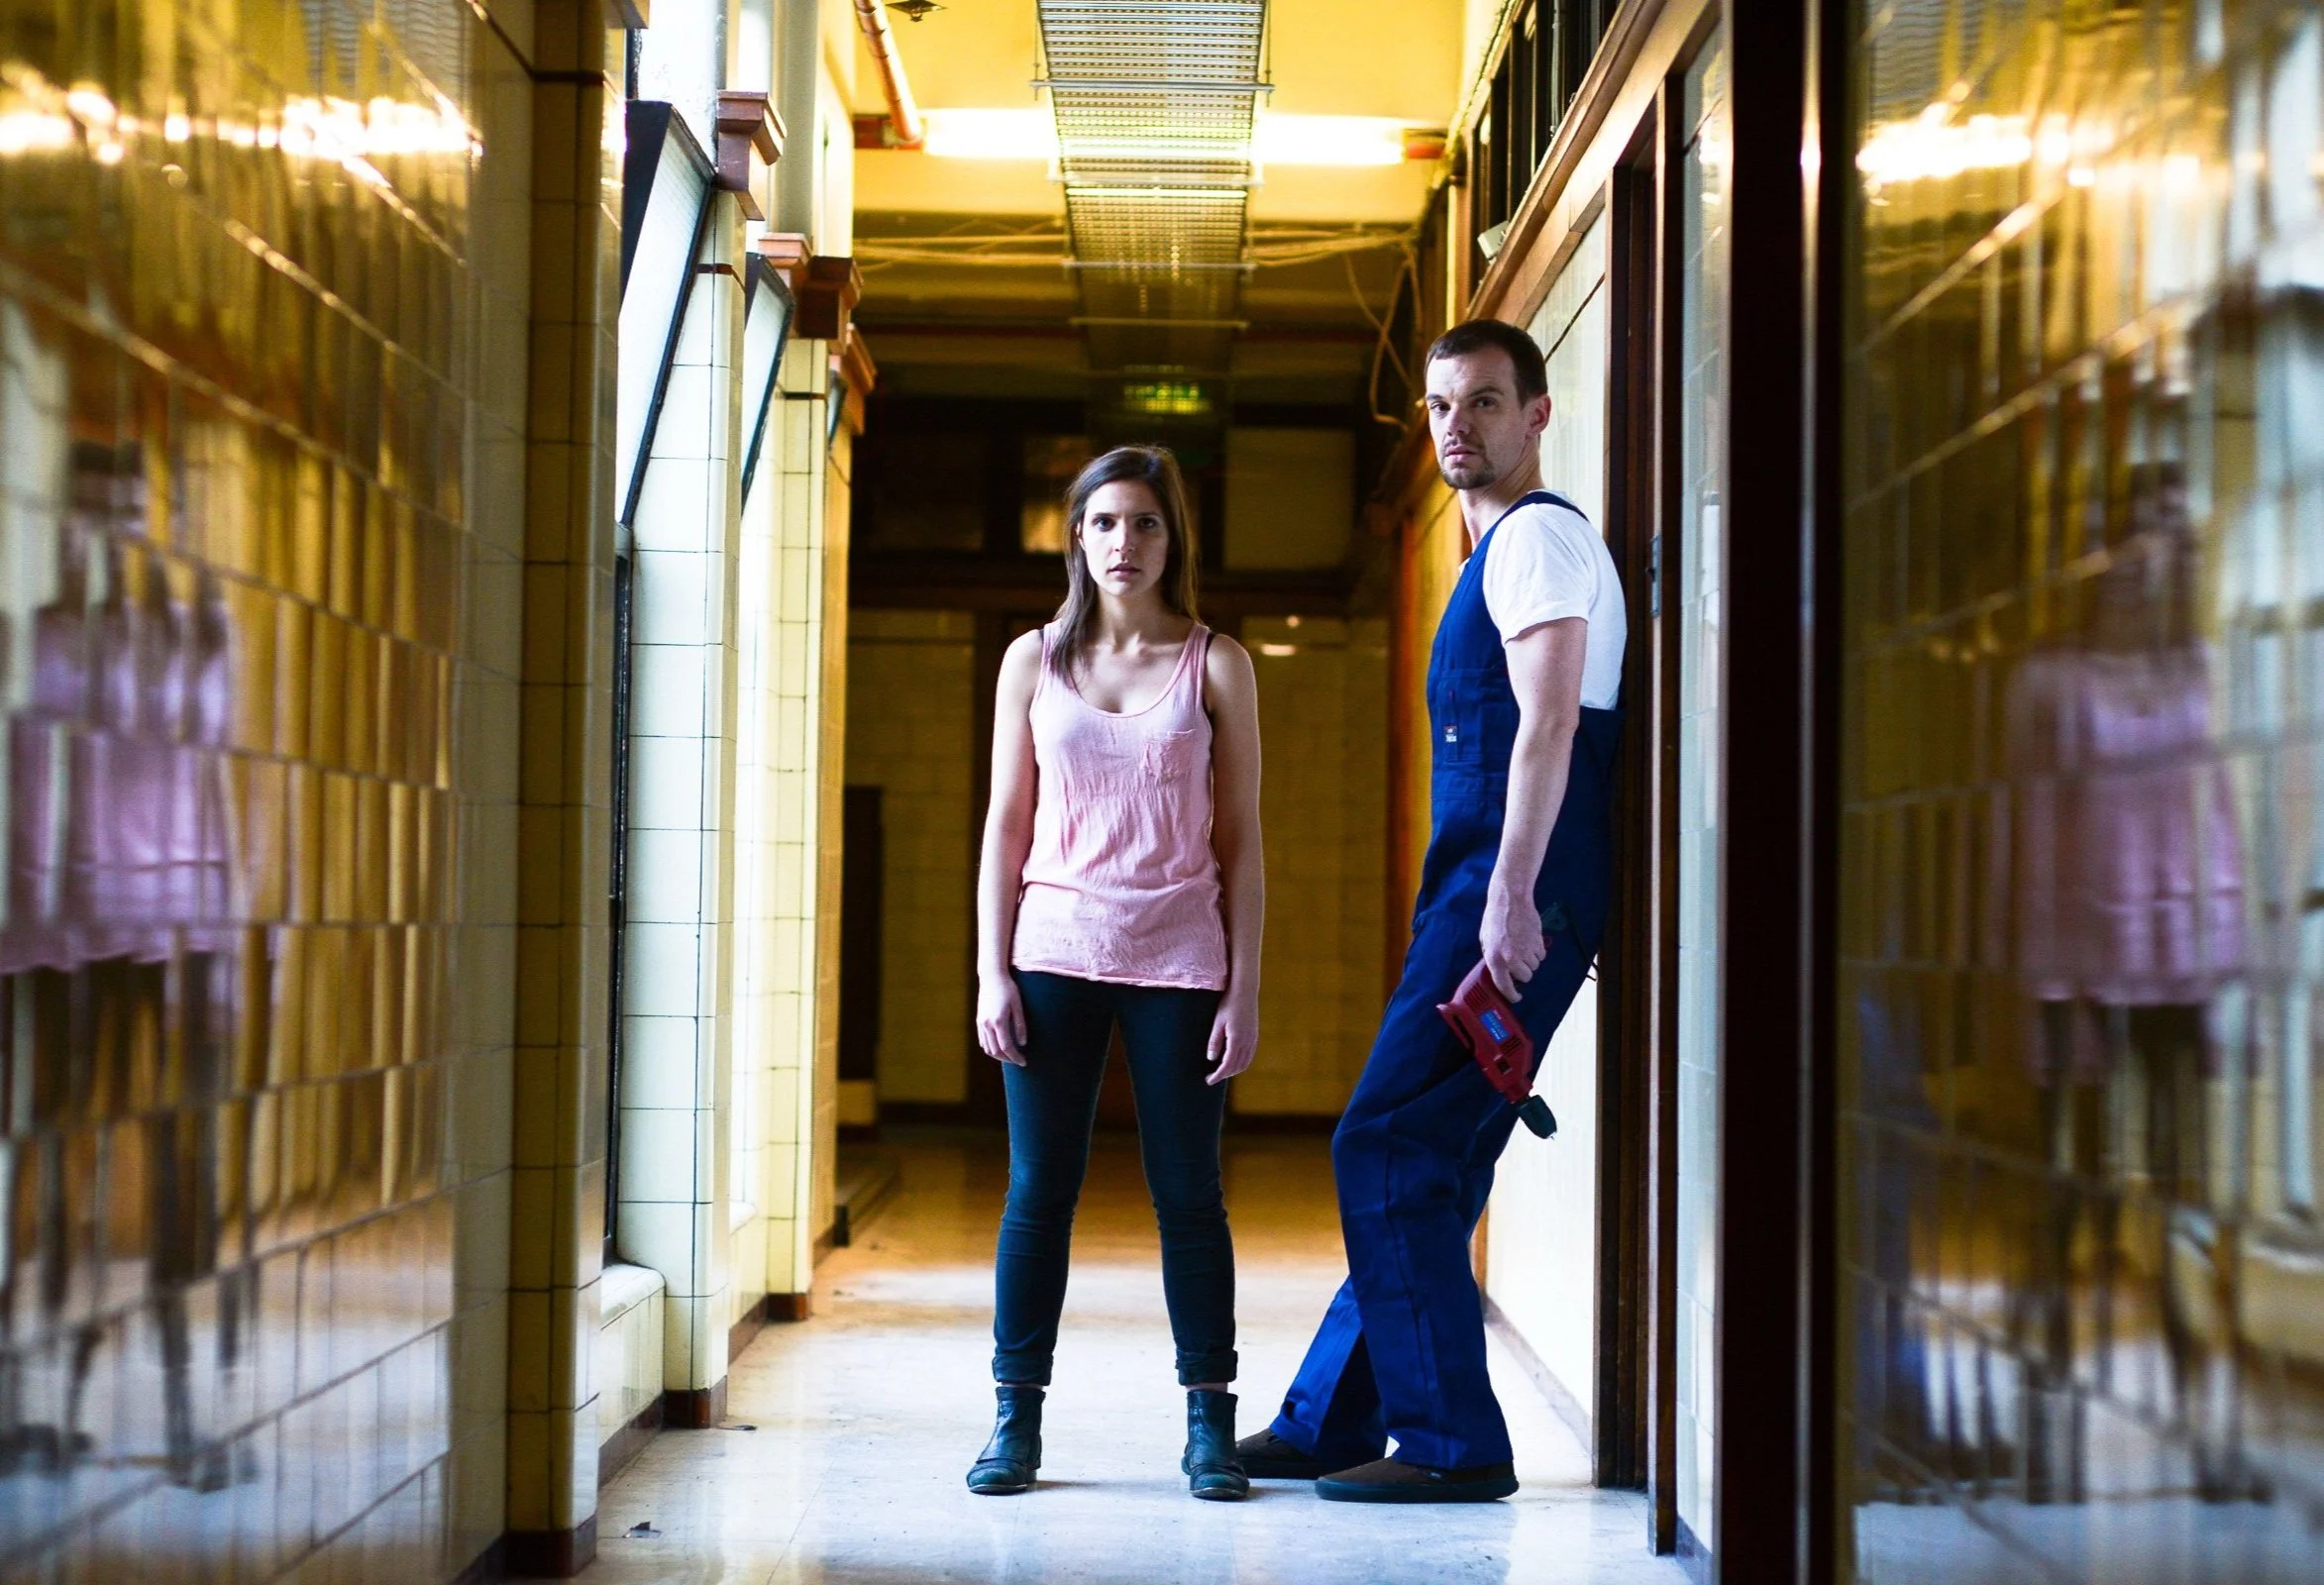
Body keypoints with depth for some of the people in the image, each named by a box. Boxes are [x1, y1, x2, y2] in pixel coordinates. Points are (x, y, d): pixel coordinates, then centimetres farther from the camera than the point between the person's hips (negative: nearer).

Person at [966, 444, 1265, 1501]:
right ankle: (1016, 1419, 11)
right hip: (1054, 952, 1)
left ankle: (1209, 1424, 9)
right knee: (1038, 1189, 3)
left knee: (1188, 1194, 2)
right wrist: (992, 972, 1)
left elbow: (1240, 839, 3)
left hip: (1178, 960, -1)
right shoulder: (1034, 660, 8)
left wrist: (1242, 988, -2)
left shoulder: (1215, 667, 3)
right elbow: (1006, 824, 8)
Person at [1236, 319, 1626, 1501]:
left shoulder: (1537, 537, -7)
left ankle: (1453, 1444, -6)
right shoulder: (1503, 548, 24)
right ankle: (1327, 1423, 20)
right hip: (1482, 901, 10)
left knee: (1390, 1149, -10)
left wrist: (1511, 896, -27)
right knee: (1418, 1163, 12)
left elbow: (1548, 721, -19)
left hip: (1507, 904, -10)